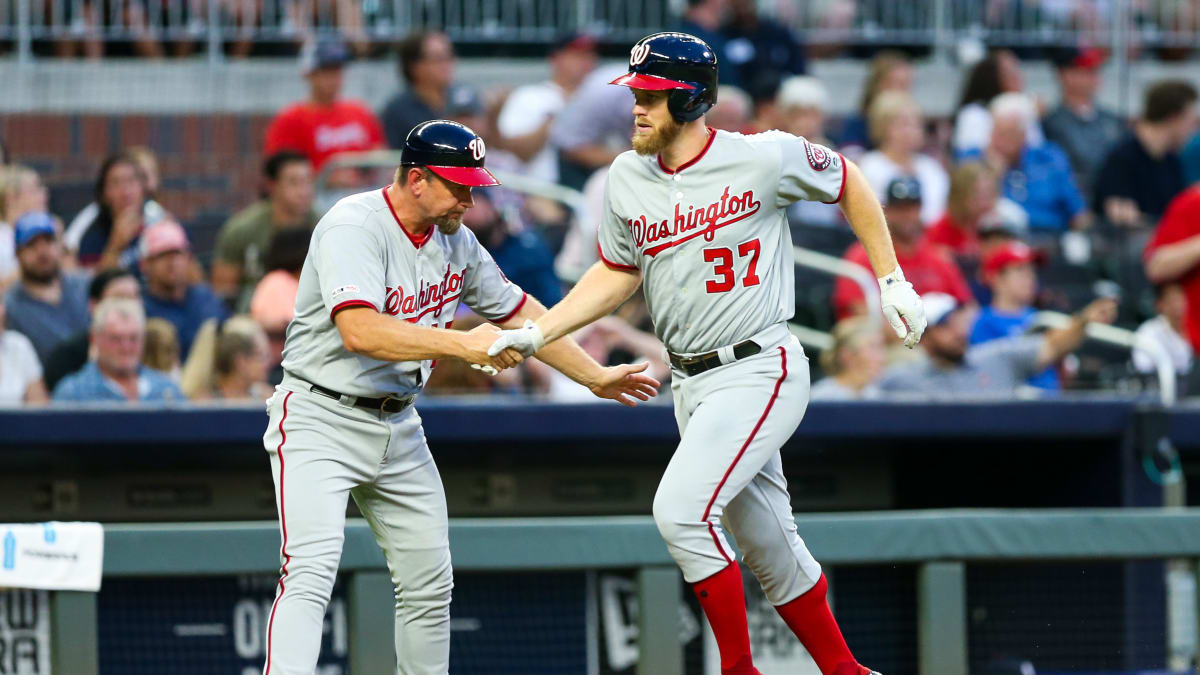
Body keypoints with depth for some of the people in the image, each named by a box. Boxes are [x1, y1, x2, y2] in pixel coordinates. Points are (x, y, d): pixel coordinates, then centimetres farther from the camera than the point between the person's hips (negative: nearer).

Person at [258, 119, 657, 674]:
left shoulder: (455, 240, 6)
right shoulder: (353, 227, -19)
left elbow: (518, 312, 19)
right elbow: (359, 331, -33)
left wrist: (595, 376, 22)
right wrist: (462, 344, -35)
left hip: (398, 428, 8)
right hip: (320, 420, -8)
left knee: (429, 585, 9)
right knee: (311, 571, -22)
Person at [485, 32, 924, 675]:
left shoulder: (766, 159, -12)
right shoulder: (628, 179, 3)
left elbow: (846, 182, 5)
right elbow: (616, 274, 15)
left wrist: (891, 282, 5)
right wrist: (535, 333, 5)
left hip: (760, 371, -6)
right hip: (691, 383, 6)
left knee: (681, 509, -22)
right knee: (768, 546, 12)